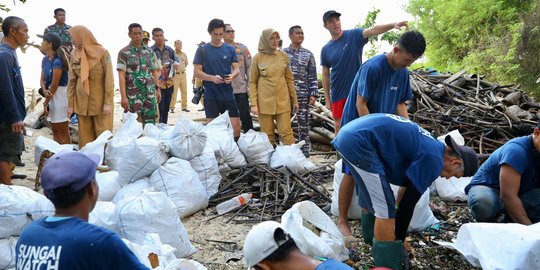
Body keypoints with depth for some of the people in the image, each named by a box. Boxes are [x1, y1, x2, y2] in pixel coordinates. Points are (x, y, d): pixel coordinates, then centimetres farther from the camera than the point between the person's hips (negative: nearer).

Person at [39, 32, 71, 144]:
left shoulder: (57, 61, -18)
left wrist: (46, 102, -9)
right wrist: (45, 91, -11)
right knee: (55, 131, 16)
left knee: (63, 133, -2)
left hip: (59, 94, -9)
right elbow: (42, 79, 10)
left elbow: (54, 85, -16)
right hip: (51, 95, 9)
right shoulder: (45, 59, 8)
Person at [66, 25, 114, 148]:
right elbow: (72, 80, 7)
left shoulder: (102, 53, -9)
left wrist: (108, 102, -14)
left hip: (100, 100, -4)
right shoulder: (74, 54, 4)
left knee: (103, 134, 1)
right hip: (82, 101, 4)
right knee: (85, 135, 7)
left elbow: (109, 79, -10)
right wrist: (70, 103, 4)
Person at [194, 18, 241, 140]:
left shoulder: (230, 49, 8)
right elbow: (197, 72, -1)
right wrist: (212, 78, -19)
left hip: (228, 94, 2)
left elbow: (237, 69, 7)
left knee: (236, 125, -2)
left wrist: (232, 76, -17)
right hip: (211, 95, -1)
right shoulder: (202, 50, 2)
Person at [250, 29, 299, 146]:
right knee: (267, 135, 4)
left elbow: (289, 79, 11)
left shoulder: (283, 56, 5)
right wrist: (253, 104, -6)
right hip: (264, 102, -1)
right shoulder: (257, 58, -1)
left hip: (283, 101, 1)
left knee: (286, 132, 0)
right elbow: (252, 83, 1)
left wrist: (294, 99, 11)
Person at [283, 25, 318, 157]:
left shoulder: (308, 54, 8)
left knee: (303, 123, 3)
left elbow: (312, 76, 5)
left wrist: (313, 94, -2)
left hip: (303, 94, 0)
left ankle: (304, 150, 11)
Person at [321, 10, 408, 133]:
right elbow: (325, 75, 8)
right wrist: (327, 99, 6)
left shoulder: (354, 35, -6)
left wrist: (393, 25, -42)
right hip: (337, 94, 3)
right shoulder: (325, 50, 3)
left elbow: (373, 30, -24)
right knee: (338, 125, 10)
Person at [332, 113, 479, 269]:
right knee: (385, 210, -4)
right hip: (359, 143, -11)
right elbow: (409, 203, -5)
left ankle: (375, 253, 40)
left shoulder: (429, 145, 21)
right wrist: (398, 241, 7)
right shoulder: (434, 158, -7)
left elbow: (406, 187, 29)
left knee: (370, 203, 23)